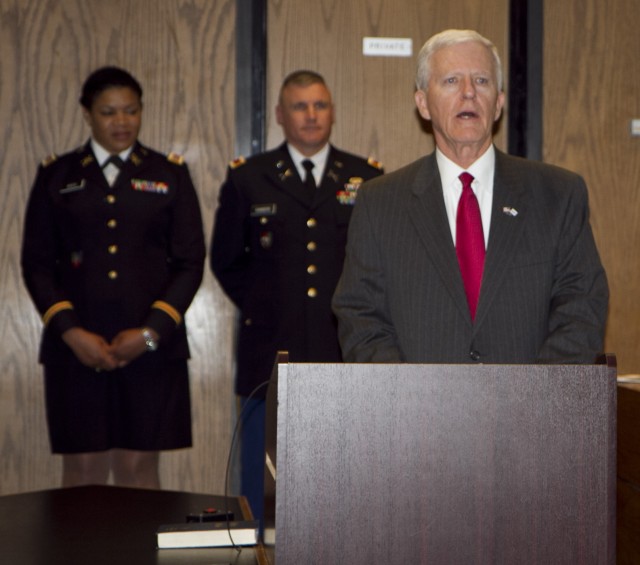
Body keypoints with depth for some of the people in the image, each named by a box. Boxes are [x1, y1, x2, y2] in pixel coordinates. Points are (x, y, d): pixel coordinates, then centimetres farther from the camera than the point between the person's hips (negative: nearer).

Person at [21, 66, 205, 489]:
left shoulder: (170, 174, 9)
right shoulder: (57, 176, 10)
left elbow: (191, 262, 5)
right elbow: (36, 263, 6)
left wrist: (150, 332, -7)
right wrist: (71, 333, -7)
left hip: (151, 346, 0)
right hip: (76, 348, 0)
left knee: (139, 467, 0)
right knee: (83, 471, 0)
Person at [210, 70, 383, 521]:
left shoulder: (368, 179, 8)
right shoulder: (247, 178, 7)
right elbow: (226, 262, 15)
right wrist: (262, 307, 8)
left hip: (347, 354, 1)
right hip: (272, 353, 0)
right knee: (264, 486, 3)